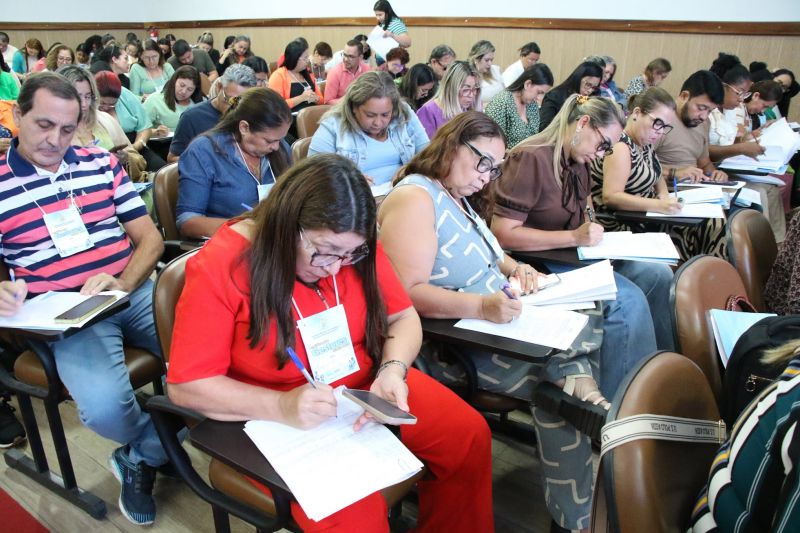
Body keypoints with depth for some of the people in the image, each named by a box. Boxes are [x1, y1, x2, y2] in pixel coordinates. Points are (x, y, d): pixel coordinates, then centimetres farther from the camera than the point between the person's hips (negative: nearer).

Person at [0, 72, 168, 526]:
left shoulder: (102, 163, 13)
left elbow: (150, 238, 10)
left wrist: (124, 283, -9)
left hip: (138, 290, 3)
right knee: (105, 406, -32)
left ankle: (141, 458, 4)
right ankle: (167, 441, 7)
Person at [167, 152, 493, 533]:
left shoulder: (351, 247, -7)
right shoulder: (219, 267, -21)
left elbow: (403, 318, 3)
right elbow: (186, 385, -18)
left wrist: (393, 370, -19)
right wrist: (281, 406, -30)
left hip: (365, 385, 5)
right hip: (276, 417, -5)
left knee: (469, 434, -5)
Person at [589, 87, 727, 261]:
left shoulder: (644, 143, 8)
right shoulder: (620, 146, -19)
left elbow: (657, 175, 24)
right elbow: (611, 197, -27)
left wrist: (664, 194, 2)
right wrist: (658, 205, -31)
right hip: (623, 228, -10)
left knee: (715, 224, -2)